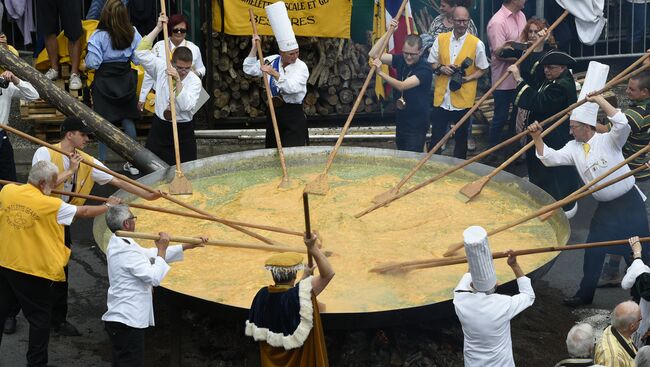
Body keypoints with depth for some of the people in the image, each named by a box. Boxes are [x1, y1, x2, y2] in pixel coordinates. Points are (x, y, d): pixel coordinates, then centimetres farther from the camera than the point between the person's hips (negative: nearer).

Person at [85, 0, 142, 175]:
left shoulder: (99, 36, -17)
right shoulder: (132, 34, -7)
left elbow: (92, 63, -16)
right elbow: (138, 58, -1)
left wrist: (87, 62, 5)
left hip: (104, 80, -3)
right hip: (126, 80, 3)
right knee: (128, 120, 11)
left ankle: (102, 162, 10)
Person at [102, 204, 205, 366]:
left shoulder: (118, 243, 12)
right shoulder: (126, 251, -21)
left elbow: (151, 255, 20)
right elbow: (155, 277, -22)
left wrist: (187, 246, 22)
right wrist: (162, 249, -9)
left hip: (120, 319, 10)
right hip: (127, 322, -10)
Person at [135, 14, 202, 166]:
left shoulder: (194, 81, -10)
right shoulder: (162, 68, -3)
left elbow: (186, 106, -22)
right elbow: (141, 52, -10)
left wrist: (178, 81, -29)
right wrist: (158, 28, -12)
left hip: (183, 130, -2)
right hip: (159, 126, 2)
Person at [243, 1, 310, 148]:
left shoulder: (301, 67, -10)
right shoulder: (272, 61, 5)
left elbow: (292, 87, -24)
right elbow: (249, 69, 7)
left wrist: (274, 73, -29)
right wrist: (254, 48, -1)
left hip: (293, 114, -5)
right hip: (273, 112, 5)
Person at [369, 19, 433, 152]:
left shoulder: (425, 70, -19)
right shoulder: (400, 60, 1)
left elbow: (402, 86, -28)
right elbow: (373, 54, -4)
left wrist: (380, 72, -35)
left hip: (417, 126, -7)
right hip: (401, 121, 7)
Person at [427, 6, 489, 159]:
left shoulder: (477, 43, -6)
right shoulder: (440, 39, 2)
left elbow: (483, 69, 1)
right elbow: (432, 63, 10)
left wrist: (467, 78, -15)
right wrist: (441, 68, -10)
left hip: (463, 98, -2)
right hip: (441, 97, 2)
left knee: (461, 136, 13)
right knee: (436, 136, 6)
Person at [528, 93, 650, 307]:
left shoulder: (609, 140, -10)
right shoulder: (574, 148, 5)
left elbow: (622, 125, -29)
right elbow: (550, 158, -1)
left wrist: (600, 100, -26)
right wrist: (537, 138, -14)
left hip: (630, 202, -5)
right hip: (605, 208, 5)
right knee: (593, 251, 7)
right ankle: (585, 294, 22)